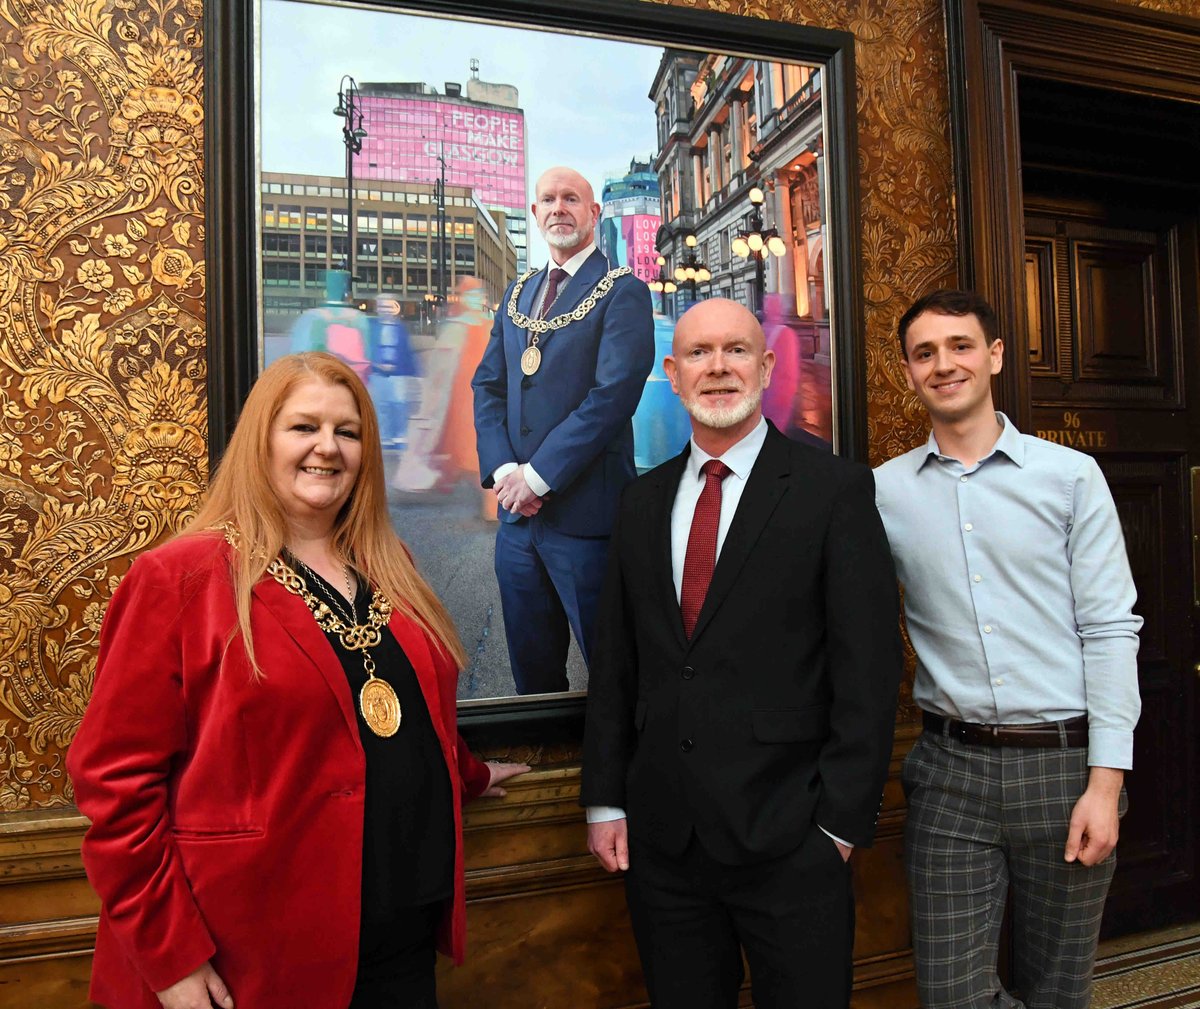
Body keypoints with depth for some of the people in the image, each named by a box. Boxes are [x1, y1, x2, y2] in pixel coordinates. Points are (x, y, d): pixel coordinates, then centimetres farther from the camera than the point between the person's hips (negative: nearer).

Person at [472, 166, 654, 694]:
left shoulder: (623, 291, -4)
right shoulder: (517, 294, 16)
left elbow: (614, 393, -16)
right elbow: (487, 385, 12)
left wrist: (538, 474, -17)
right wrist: (502, 470, -5)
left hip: (585, 511, -6)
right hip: (516, 512, 6)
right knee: (531, 667, 17)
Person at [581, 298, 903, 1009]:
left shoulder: (836, 489, -6)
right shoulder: (644, 500, 7)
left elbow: (869, 667, -8)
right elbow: (616, 659, 9)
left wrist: (841, 820, -10)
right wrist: (606, 800, 6)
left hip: (789, 843, -4)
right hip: (661, 837, 4)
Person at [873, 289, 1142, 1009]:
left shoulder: (1071, 475, 0)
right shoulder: (884, 491, 3)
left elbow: (1110, 630, -2)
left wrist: (1105, 782, -8)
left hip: (1065, 762, 0)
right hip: (951, 769, 1)